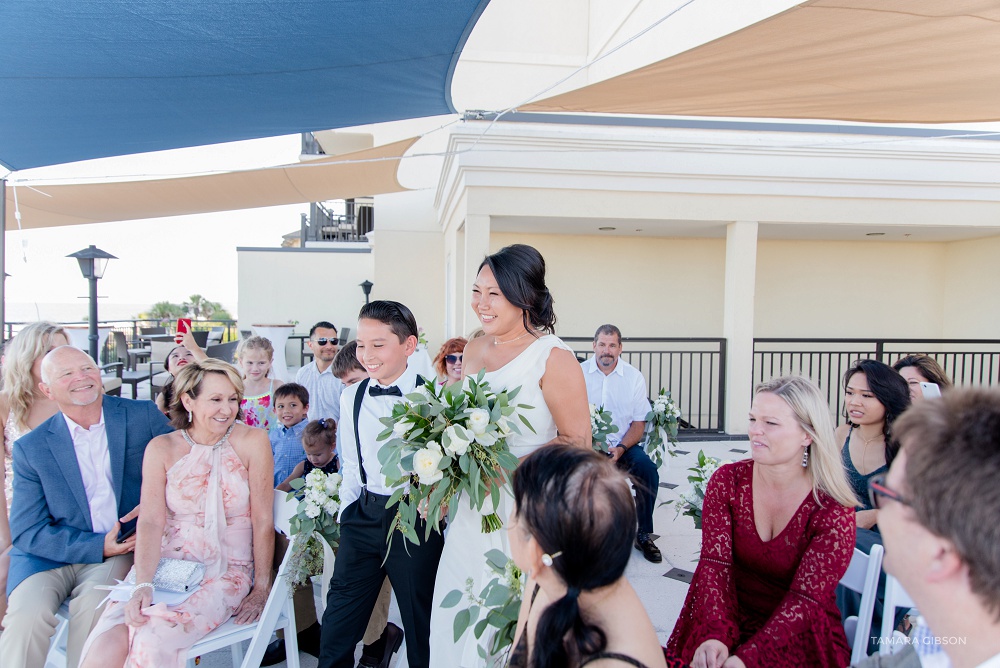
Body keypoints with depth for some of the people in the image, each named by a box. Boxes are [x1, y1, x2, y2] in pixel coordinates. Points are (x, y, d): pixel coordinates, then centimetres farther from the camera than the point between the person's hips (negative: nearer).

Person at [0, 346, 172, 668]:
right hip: (49, 556, 1)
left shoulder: (143, 416, 0)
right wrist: (98, 545, -14)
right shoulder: (31, 448, 0)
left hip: (124, 549, -1)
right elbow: (26, 532, -2)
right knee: (28, 612, -26)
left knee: (92, 604, -28)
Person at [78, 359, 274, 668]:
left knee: (154, 643, -25)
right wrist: (143, 585, -21)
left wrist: (262, 587, -5)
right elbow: (151, 521, -7)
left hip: (226, 571, -2)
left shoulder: (251, 441, -6)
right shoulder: (161, 449, 1)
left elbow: (263, 520, -4)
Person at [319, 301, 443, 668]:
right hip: (364, 516, 4)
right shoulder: (351, 397, 4)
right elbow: (351, 466, 12)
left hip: (417, 518, -4)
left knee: (422, 629, 14)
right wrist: (347, 512, 7)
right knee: (336, 631, 11)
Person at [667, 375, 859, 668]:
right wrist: (714, 635, -27)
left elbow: (805, 597, -16)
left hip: (801, 633, -1)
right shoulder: (726, 481, -5)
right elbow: (715, 564, -11)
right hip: (730, 619, 2)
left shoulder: (834, 511, -13)